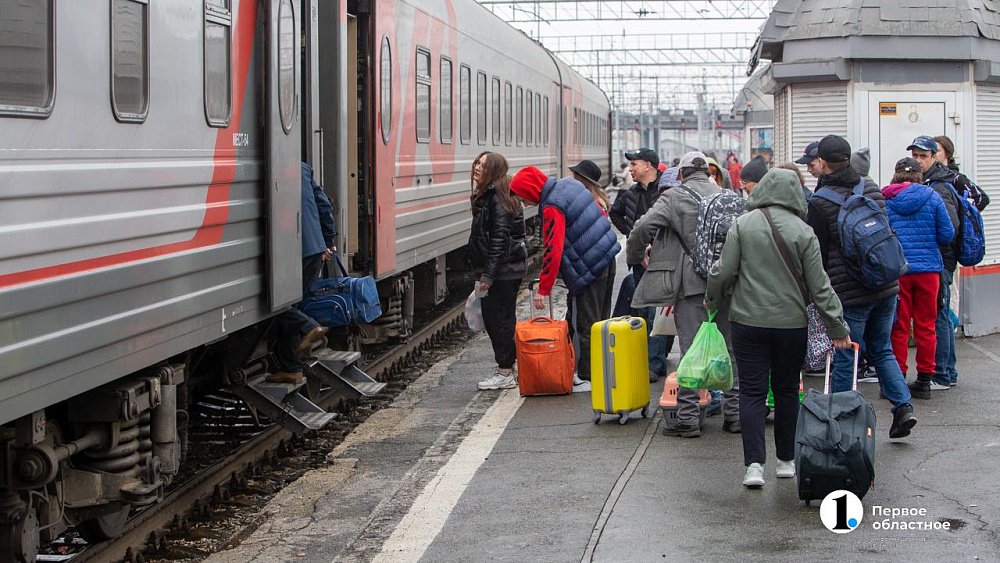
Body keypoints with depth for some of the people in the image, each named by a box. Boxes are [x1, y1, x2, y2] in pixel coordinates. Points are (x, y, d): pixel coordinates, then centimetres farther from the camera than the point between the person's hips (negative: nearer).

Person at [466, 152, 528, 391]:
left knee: (501, 319, -4)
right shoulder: (486, 195, 15)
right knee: (492, 317, 14)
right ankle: (505, 368, 23)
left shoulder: (498, 198, -16)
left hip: (505, 269, -10)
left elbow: (500, 239, -21)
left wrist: (488, 274, -23)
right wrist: (482, 271, 21)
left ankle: (506, 374, 2)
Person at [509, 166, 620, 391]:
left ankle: (588, 377, 4)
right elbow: (599, 214, 18)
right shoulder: (569, 185, 8)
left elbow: (553, 251, -22)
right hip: (607, 259, 10)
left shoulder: (552, 208, -19)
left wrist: (543, 290, -17)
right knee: (599, 321, 17)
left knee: (586, 327, -1)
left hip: (589, 270, -10)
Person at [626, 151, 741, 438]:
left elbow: (643, 227, -13)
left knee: (691, 351, -1)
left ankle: (688, 418, 0)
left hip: (692, 284, -4)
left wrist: (636, 258, 4)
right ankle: (734, 414, 15)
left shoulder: (673, 197, -3)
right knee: (730, 348, 11)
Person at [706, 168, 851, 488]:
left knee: (752, 391, 3)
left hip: (748, 321, -1)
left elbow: (723, 272, -6)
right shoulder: (804, 232, -5)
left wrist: (712, 300, 15)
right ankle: (786, 460, 24)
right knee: (787, 390, 15)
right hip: (791, 324, 1)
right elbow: (819, 286, -4)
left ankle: (754, 464, -8)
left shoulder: (743, 225, -6)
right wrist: (838, 328, 3)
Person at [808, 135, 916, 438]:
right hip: (886, 288, 6)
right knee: (881, 349, 19)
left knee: (845, 359, 3)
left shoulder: (820, 202, -11)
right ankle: (903, 406, 7)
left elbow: (816, 254, -8)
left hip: (849, 294, -6)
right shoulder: (873, 190, 7)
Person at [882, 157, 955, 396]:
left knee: (898, 327, 6)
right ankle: (924, 380, 14)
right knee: (926, 326, 10)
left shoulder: (883, 200, -2)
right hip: (928, 268, 0)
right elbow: (947, 234, -1)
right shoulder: (931, 197, -1)